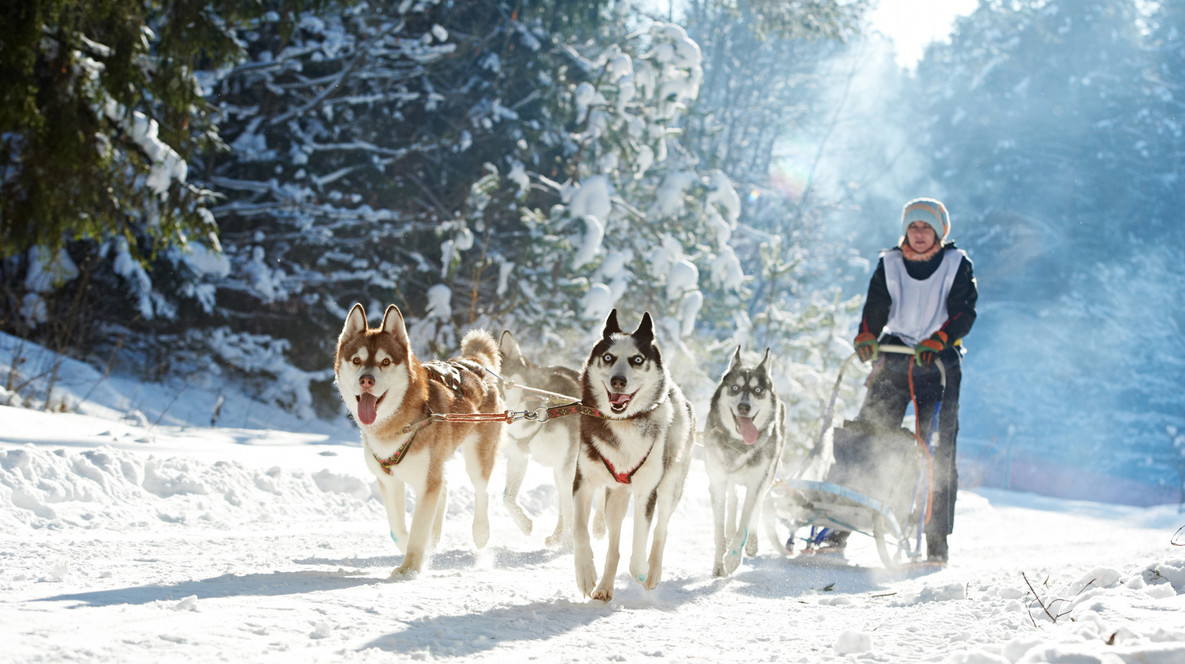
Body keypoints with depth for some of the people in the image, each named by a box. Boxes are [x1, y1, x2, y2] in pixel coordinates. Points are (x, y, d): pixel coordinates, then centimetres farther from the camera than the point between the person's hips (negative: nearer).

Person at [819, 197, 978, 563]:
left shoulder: (957, 264, 3)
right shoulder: (889, 264, 10)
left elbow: (964, 313, -6)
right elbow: (876, 308, 5)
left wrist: (936, 341, -22)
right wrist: (866, 337, -16)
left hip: (940, 363, -2)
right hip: (894, 359, 2)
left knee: (938, 451, -9)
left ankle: (937, 542, -6)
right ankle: (839, 528, -5)